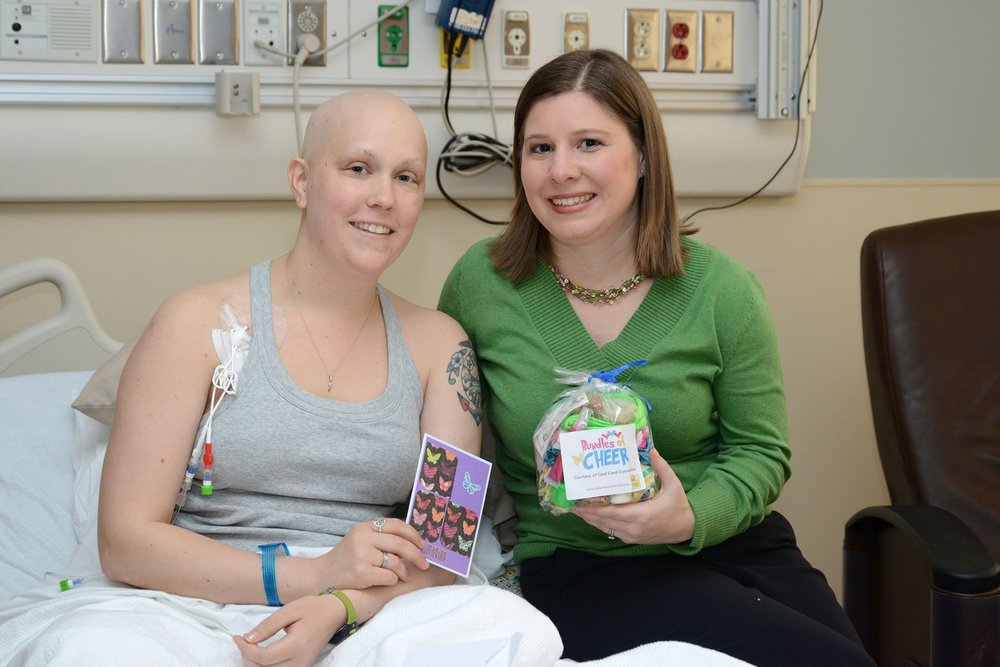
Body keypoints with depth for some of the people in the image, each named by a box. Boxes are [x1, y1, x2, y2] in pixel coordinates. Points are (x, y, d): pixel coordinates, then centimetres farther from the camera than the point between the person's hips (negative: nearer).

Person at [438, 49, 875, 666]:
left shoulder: (722, 290, -3)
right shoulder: (481, 283, -3)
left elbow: (760, 450, 2)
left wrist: (692, 517, -18)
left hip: (729, 543, 3)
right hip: (575, 569, -2)